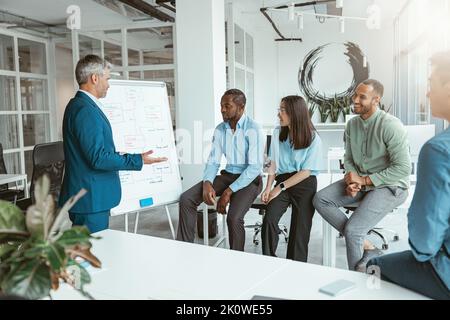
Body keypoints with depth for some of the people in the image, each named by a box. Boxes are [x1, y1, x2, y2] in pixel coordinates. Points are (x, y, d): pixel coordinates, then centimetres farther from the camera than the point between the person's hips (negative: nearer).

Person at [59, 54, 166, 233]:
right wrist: (138, 160, -19)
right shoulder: (85, 110, -19)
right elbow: (98, 158, -23)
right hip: (90, 199, -10)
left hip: (92, 198, 10)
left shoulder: (78, 105, 15)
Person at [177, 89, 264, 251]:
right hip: (227, 175, 6)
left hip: (249, 179, -6)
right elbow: (213, 161, 5)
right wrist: (207, 183, -17)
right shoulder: (220, 130, 5)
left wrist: (229, 191, -24)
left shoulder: (253, 129, -15)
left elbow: (255, 167, -20)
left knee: (233, 218, -31)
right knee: (186, 199, -13)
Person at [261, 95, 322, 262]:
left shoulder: (313, 138, -5)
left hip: (305, 185, -2)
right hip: (282, 182, 3)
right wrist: (268, 187, -5)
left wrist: (280, 187, -11)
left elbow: (306, 171, -8)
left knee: (299, 228, -8)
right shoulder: (278, 133, 6)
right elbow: (273, 164, 8)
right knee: (269, 220, -20)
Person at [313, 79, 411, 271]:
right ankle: (365, 246, -8)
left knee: (352, 230, -23)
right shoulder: (352, 124, 4)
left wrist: (364, 180, -20)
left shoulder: (390, 125, -19)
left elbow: (403, 168, -20)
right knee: (320, 199, -12)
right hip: (361, 181, 7)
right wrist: (352, 181, -9)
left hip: (389, 186, -7)